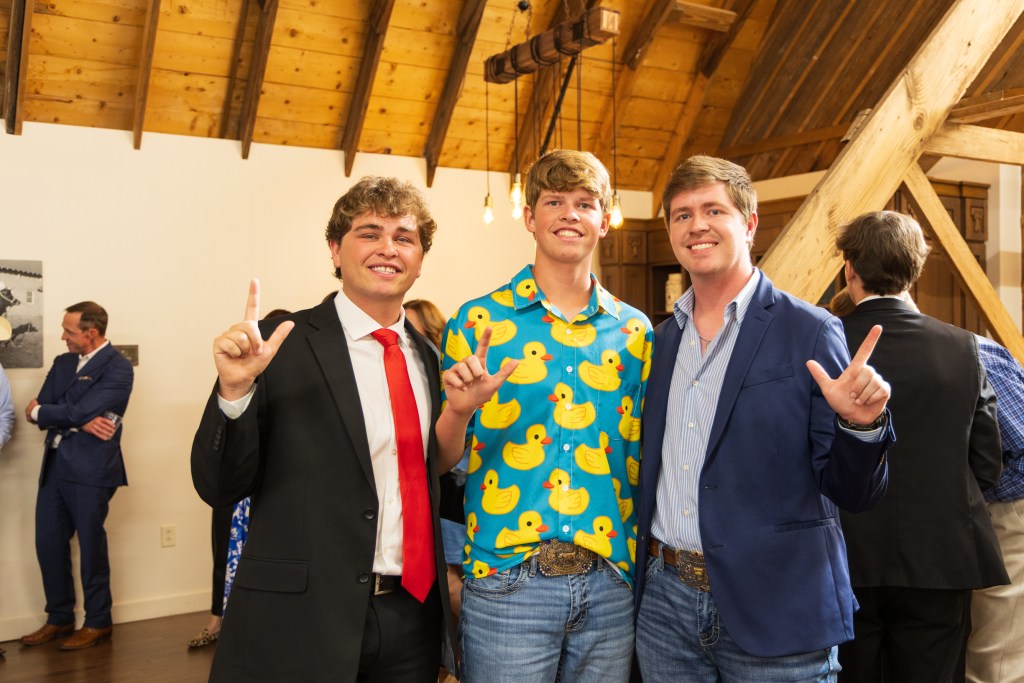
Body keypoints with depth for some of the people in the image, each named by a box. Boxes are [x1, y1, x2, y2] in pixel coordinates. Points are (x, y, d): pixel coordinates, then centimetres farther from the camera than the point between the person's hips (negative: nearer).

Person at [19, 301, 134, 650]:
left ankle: (98, 623, 19)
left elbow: (81, 411, -19)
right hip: (55, 465, 7)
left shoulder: (117, 368, -10)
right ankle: (59, 618, 27)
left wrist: (39, 411, -1)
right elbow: (38, 409, 2)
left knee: (91, 545, 4)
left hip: (90, 469, -7)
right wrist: (80, 421, -15)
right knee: (48, 543, 11)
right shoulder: (62, 362, 13)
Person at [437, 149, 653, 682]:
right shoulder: (479, 321, -1)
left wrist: (638, 561, 0)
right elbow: (443, 461, 1)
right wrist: (459, 410, -18)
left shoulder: (633, 331, 6)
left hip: (610, 582, 3)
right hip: (506, 578, -2)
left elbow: (640, 457, 12)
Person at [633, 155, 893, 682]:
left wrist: (860, 425, -24)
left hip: (776, 608, -4)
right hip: (666, 601, 4)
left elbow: (853, 494, -8)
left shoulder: (810, 333, -8)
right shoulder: (662, 341, 7)